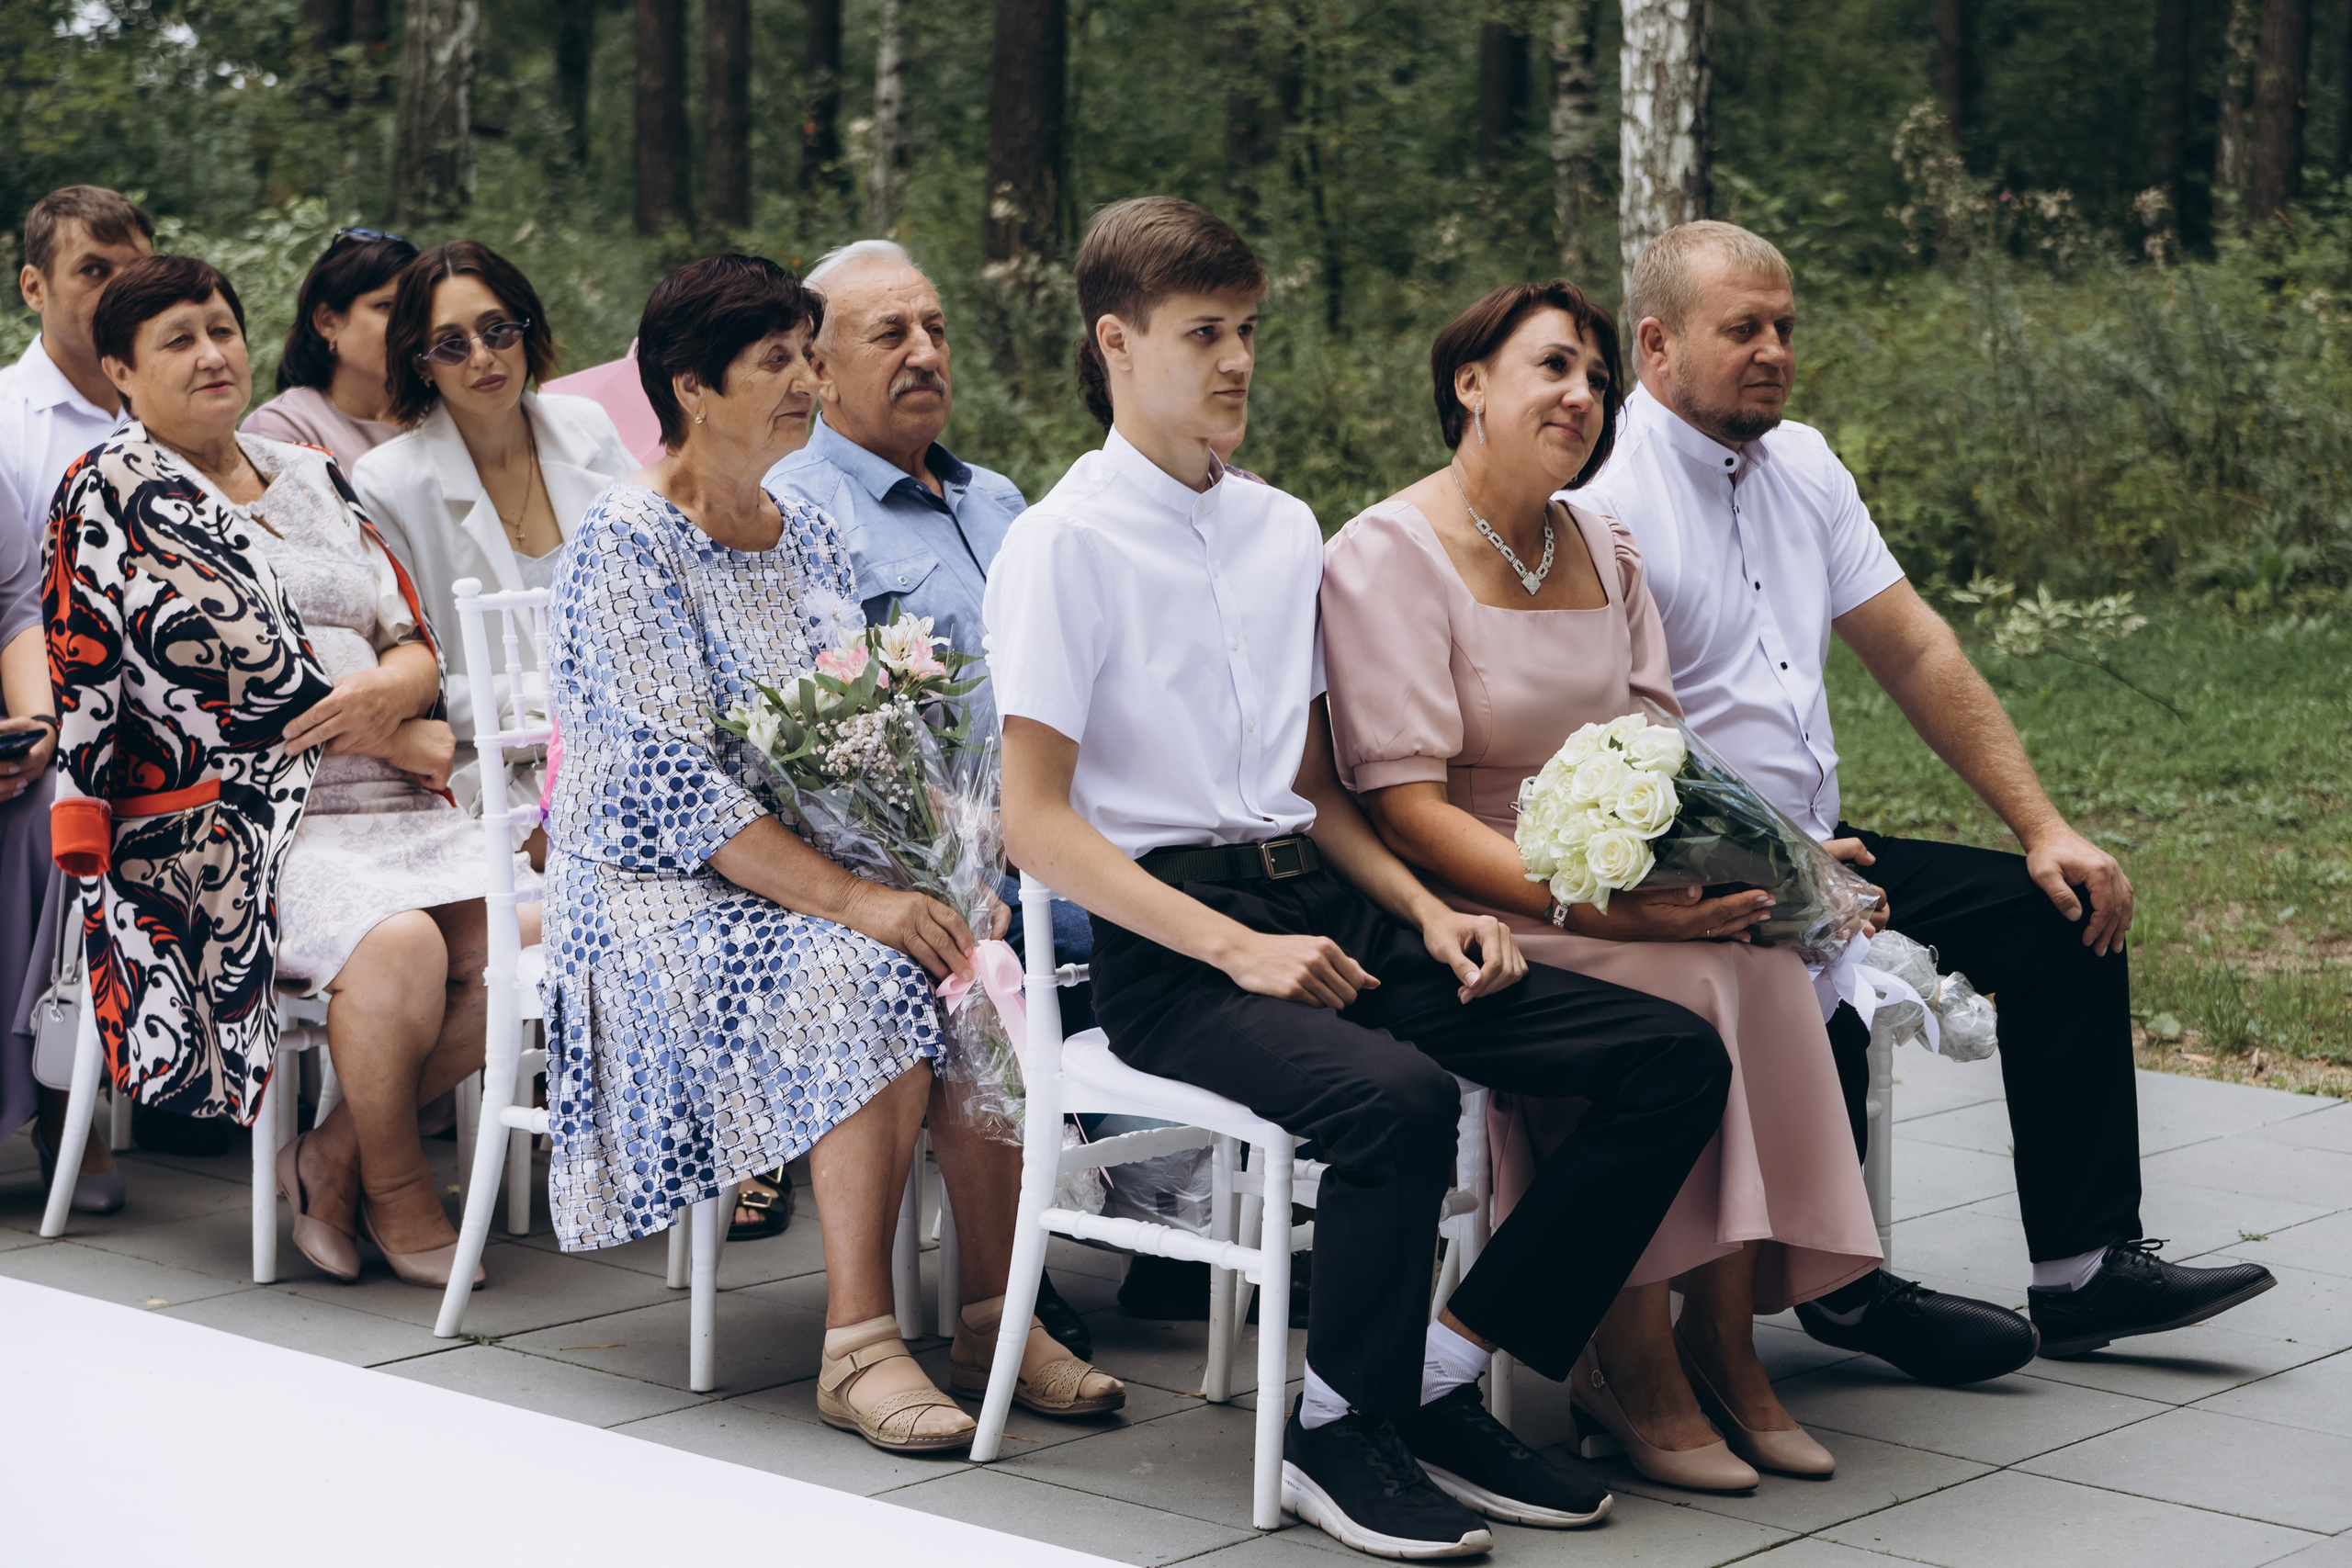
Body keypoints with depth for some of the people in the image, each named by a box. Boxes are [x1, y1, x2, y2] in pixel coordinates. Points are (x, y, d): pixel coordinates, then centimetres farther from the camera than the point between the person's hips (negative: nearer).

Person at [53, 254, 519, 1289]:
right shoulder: (114, 492, 1)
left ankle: (333, 1158, -1)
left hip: (394, 811, 7)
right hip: (231, 825, -7)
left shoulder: (314, 479, 22)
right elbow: (222, 658, -11)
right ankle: (393, 1187, -5)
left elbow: (415, 638, 15)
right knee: (399, 946, -32)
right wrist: (409, 740, -9)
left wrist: (394, 689, -12)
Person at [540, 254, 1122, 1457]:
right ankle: (857, 1345, -28)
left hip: (805, 872, 6)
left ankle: (996, 1311, -18)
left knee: (979, 969, -23)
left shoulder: (807, 534, 12)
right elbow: (676, 791, -20)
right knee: (879, 979, -32)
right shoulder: (626, 544, -11)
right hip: (659, 894, -6)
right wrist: (854, 901, -27)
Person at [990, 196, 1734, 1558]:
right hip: (1169, 948, -7)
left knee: (1676, 1058, -8)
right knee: (1400, 1096, -36)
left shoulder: (1286, 529, 17)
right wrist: (1239, 949, -18)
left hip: (1325, 910, 7)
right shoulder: (1065, 544, -4)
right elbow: (1035, 822, -10)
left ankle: (1444, 1380, -3)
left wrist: (1426, 911, 4)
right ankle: (1339, 1435, -12)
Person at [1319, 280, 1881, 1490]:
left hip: (1609, 888, 7)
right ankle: (1632, 1366, -19)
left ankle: (1723, 1344, -15)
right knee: (1672, 991, -30)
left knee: (1766, 965, -22)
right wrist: (1585, 904, -28)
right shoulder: (1387, 557, -9)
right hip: (1457, 912, -7)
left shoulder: (1604, 551, 14)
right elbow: (1405, 810, -18)